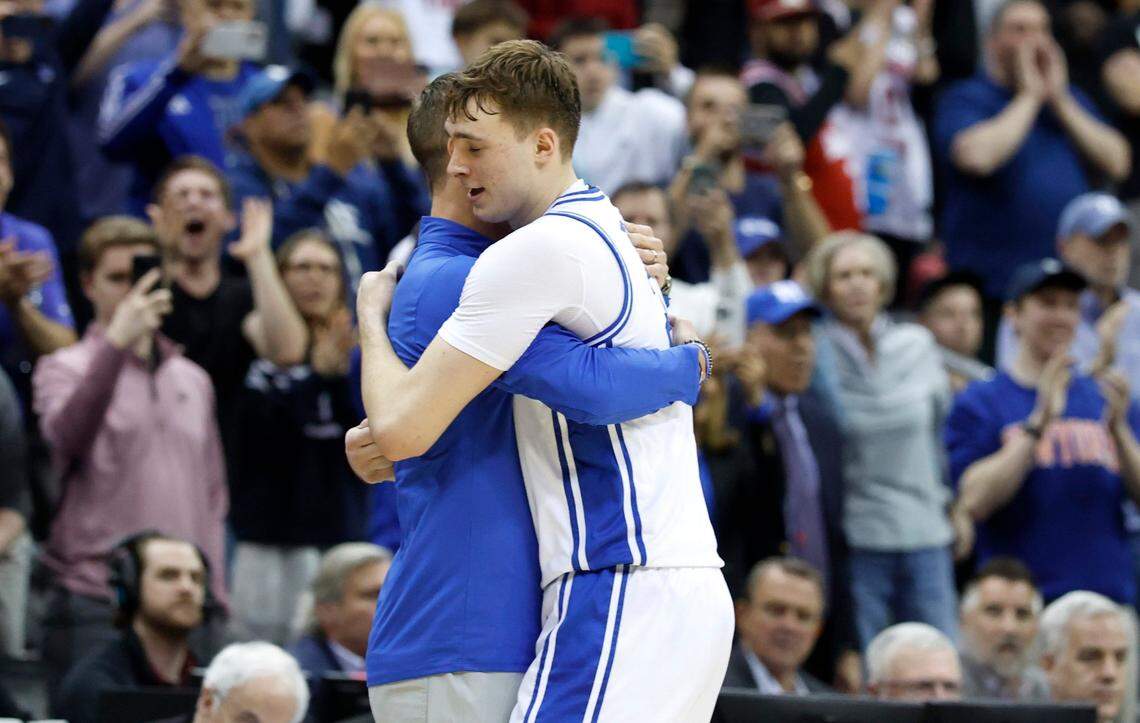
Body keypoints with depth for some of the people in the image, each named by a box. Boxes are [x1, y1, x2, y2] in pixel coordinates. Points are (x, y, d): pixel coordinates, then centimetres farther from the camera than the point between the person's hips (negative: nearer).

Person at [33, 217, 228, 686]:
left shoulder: (191, 380, 18)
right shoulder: (65, 369, 2)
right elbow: (66, 436, -22)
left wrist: (217, 596, 13)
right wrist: (116, 342, -30)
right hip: (96, 607, -5)